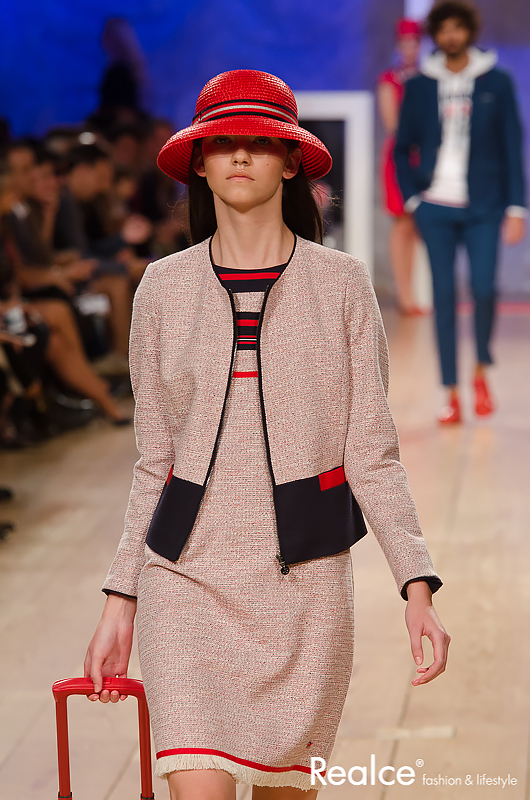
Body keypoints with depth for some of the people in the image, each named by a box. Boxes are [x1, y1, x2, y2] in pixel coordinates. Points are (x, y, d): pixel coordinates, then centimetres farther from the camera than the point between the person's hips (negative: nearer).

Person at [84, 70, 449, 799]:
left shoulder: (341, 285, 0)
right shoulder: (164, 288, 4)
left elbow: (372, 456, 0)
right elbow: (154, 463, 9)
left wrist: (418, 587, -11)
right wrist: (120, 601, 6)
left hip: (304, 575, 0)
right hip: (188, 574, 0)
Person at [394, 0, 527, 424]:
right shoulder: (420, 86, 6)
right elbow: (403, 148, 14)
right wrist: (413, 198, 3)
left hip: (483, 208, -1)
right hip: (435, 207, 1)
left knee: (484, 288, -11)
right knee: (444, 296, -1)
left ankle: (481, 371, 17)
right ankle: (452, 394, 4)